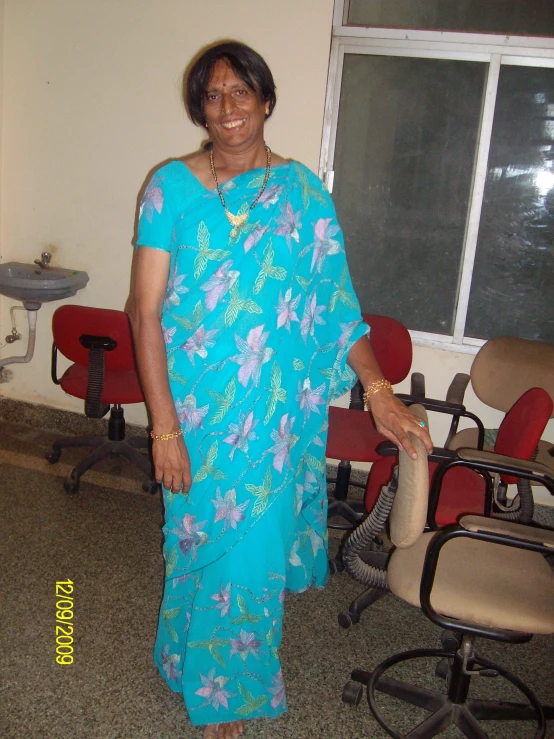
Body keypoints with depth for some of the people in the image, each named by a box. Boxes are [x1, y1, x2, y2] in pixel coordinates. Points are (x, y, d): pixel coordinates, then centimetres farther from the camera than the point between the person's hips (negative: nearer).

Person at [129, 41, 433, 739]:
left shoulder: (302, 192, 1)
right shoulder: (172, 187, -5)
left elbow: (335, 303, 2)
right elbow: (146, 310, -9)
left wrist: (378, 391, -7)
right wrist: (165, 426, -14)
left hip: (275, 412, 2)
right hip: (197, 409, -1)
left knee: (253, 545, 12)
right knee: (203, 538, 12)